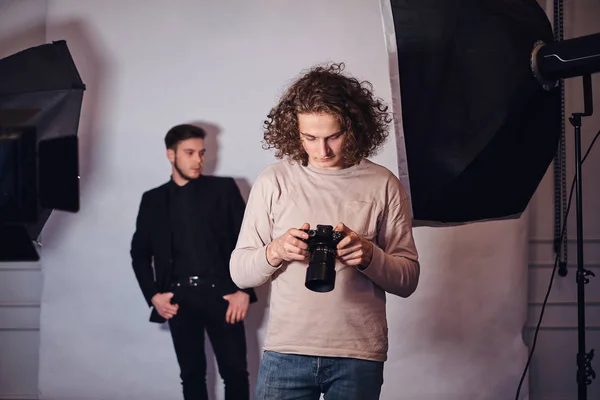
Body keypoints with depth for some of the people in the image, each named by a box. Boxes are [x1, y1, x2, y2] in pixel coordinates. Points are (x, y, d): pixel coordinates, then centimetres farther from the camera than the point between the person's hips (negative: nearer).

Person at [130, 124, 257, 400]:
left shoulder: (224, 189, 6)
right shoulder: (153, 200, 12)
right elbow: (140, 253, 13)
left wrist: (244, 291, -6)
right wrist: (153, 295, 0)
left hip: (220, 294, -1)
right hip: (178, 298, 2)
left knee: (235, 372, -3)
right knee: (192, 374, 5)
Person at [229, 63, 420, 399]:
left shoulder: (383, 185, 1)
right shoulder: (273, 182, 2)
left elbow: (407, 280, 2)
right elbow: (240, 272, 4)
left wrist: (369, 256, -17)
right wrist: (274, 252, -16)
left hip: (360, 357, 0)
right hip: (286, 350, 0)